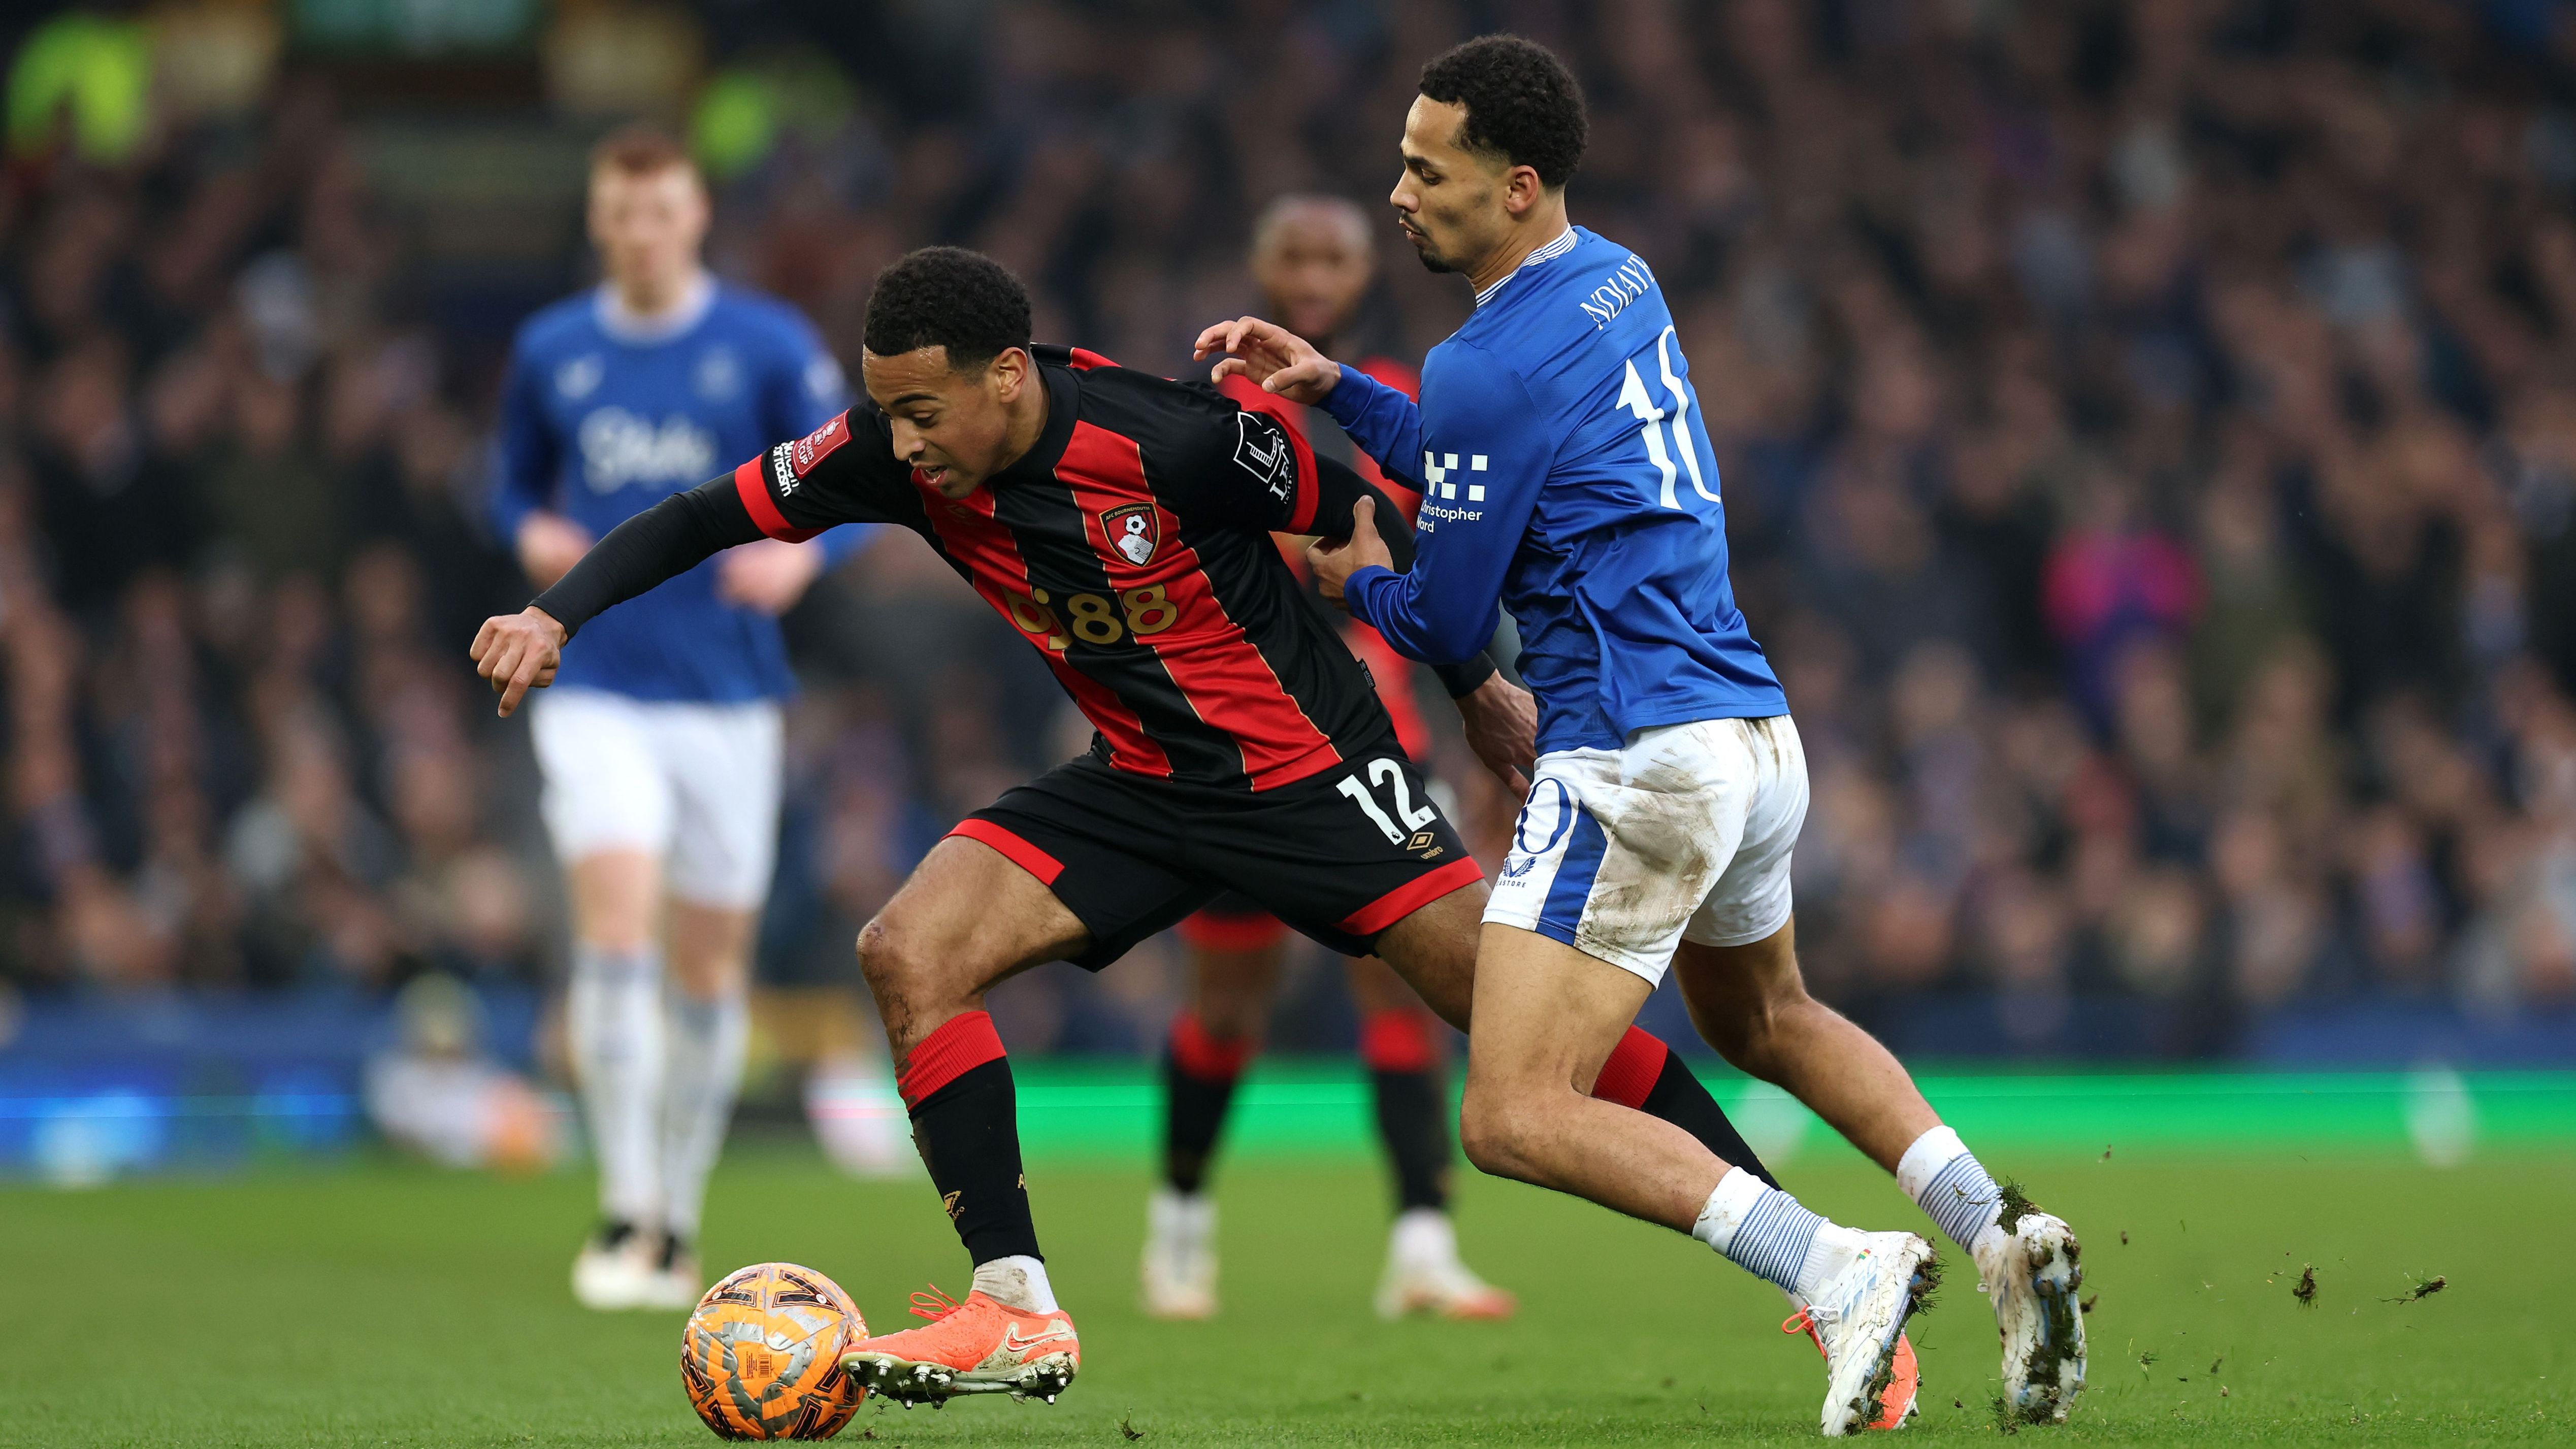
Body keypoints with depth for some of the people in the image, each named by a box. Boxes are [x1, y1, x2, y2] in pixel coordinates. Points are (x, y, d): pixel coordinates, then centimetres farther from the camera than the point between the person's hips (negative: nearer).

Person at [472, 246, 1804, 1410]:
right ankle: (1019, 1314, -10)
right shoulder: (899, 456, -13)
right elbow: (705, 518, -2)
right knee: (909, 952, -12)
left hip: (1309, 768, -5)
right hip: (1142, 781, 5)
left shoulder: (1171, 440, -27)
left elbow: (1369, 521, -12)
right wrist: (556, 616, -18)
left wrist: (1478, 689, 0)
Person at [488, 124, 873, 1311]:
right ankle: (624, 1211, -17)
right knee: (616, 921, -20)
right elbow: (516, 480, 19)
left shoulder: (768, 345, 0)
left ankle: (679, 1224, 21)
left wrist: (803, 549, -19)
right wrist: (531, 532, -4)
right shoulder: (551, 353, 6)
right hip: (595, 691, 0)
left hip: (726, 696, 0)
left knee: (710, 967, 6)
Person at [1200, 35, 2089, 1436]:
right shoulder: (1620, 282, 11)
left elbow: (1446, 623, -5)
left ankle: (1837, 1268, -22)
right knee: (1765, 1019, 33)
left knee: (1515, 1119, -11)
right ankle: (1997, 1231, 14)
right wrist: (1333, 391, 18)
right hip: (1758, 733, 10)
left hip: (1638, 764, -10)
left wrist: (1358, 580, 16)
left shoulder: (1489, 366, -15)